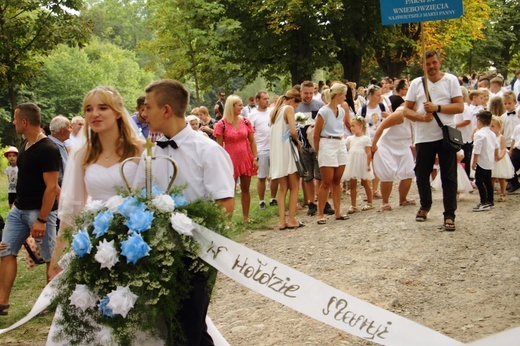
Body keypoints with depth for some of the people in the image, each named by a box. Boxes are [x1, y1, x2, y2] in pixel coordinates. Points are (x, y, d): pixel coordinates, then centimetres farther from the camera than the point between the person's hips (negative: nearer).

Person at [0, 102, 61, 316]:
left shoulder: (47, 149, -18)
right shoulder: (25, 144, 8)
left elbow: (51, 187, -20)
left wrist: (41, 220, -22)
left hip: (40, 211, -9)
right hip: (19, 209, 9)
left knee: (51, 258, 3)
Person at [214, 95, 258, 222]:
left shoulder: (246, 122, 3)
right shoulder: (222, 124, -7)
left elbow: (252, 141, 7)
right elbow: (220, 146, -4)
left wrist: (255, 158, 0)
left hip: (246, 159, 3)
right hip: (231, 161, -3)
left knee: (246, 189, 8)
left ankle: (246, 216, 17)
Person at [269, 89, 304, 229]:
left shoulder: (275, 111, 16)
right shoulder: (289, 109, -7)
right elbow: (293, 131, -19)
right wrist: (297, 141, 0)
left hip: (275, 152, 7)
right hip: (287, 150, -7)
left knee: (283, 188, 9)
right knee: (294, 186, 2)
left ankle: (282, 221, 4)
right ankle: (292, 220, -1)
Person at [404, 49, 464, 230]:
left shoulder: (451, 80, 1)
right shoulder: (416, 83, 8)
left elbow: (459, 107, -6)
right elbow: (406, 110, 8)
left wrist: (437, 108, -17)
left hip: (446, 135, -3)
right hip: (423, 137, 3)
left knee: (449, 176, -2)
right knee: (421, 173, 10)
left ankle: (449, 215, 3)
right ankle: (425, 206, 33)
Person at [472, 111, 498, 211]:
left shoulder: (479, 134, -18)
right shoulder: (492, 134, 10)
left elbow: (477, 150, -21)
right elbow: (496, 147, 23)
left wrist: (474, 162, -17)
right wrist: (495, 156, 39)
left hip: (482, 162, -9)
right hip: (490, 162, 9)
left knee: (479, 181, -7)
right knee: (488, 181, 16)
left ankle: (484, 203, -10)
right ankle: (490, 201, 23)